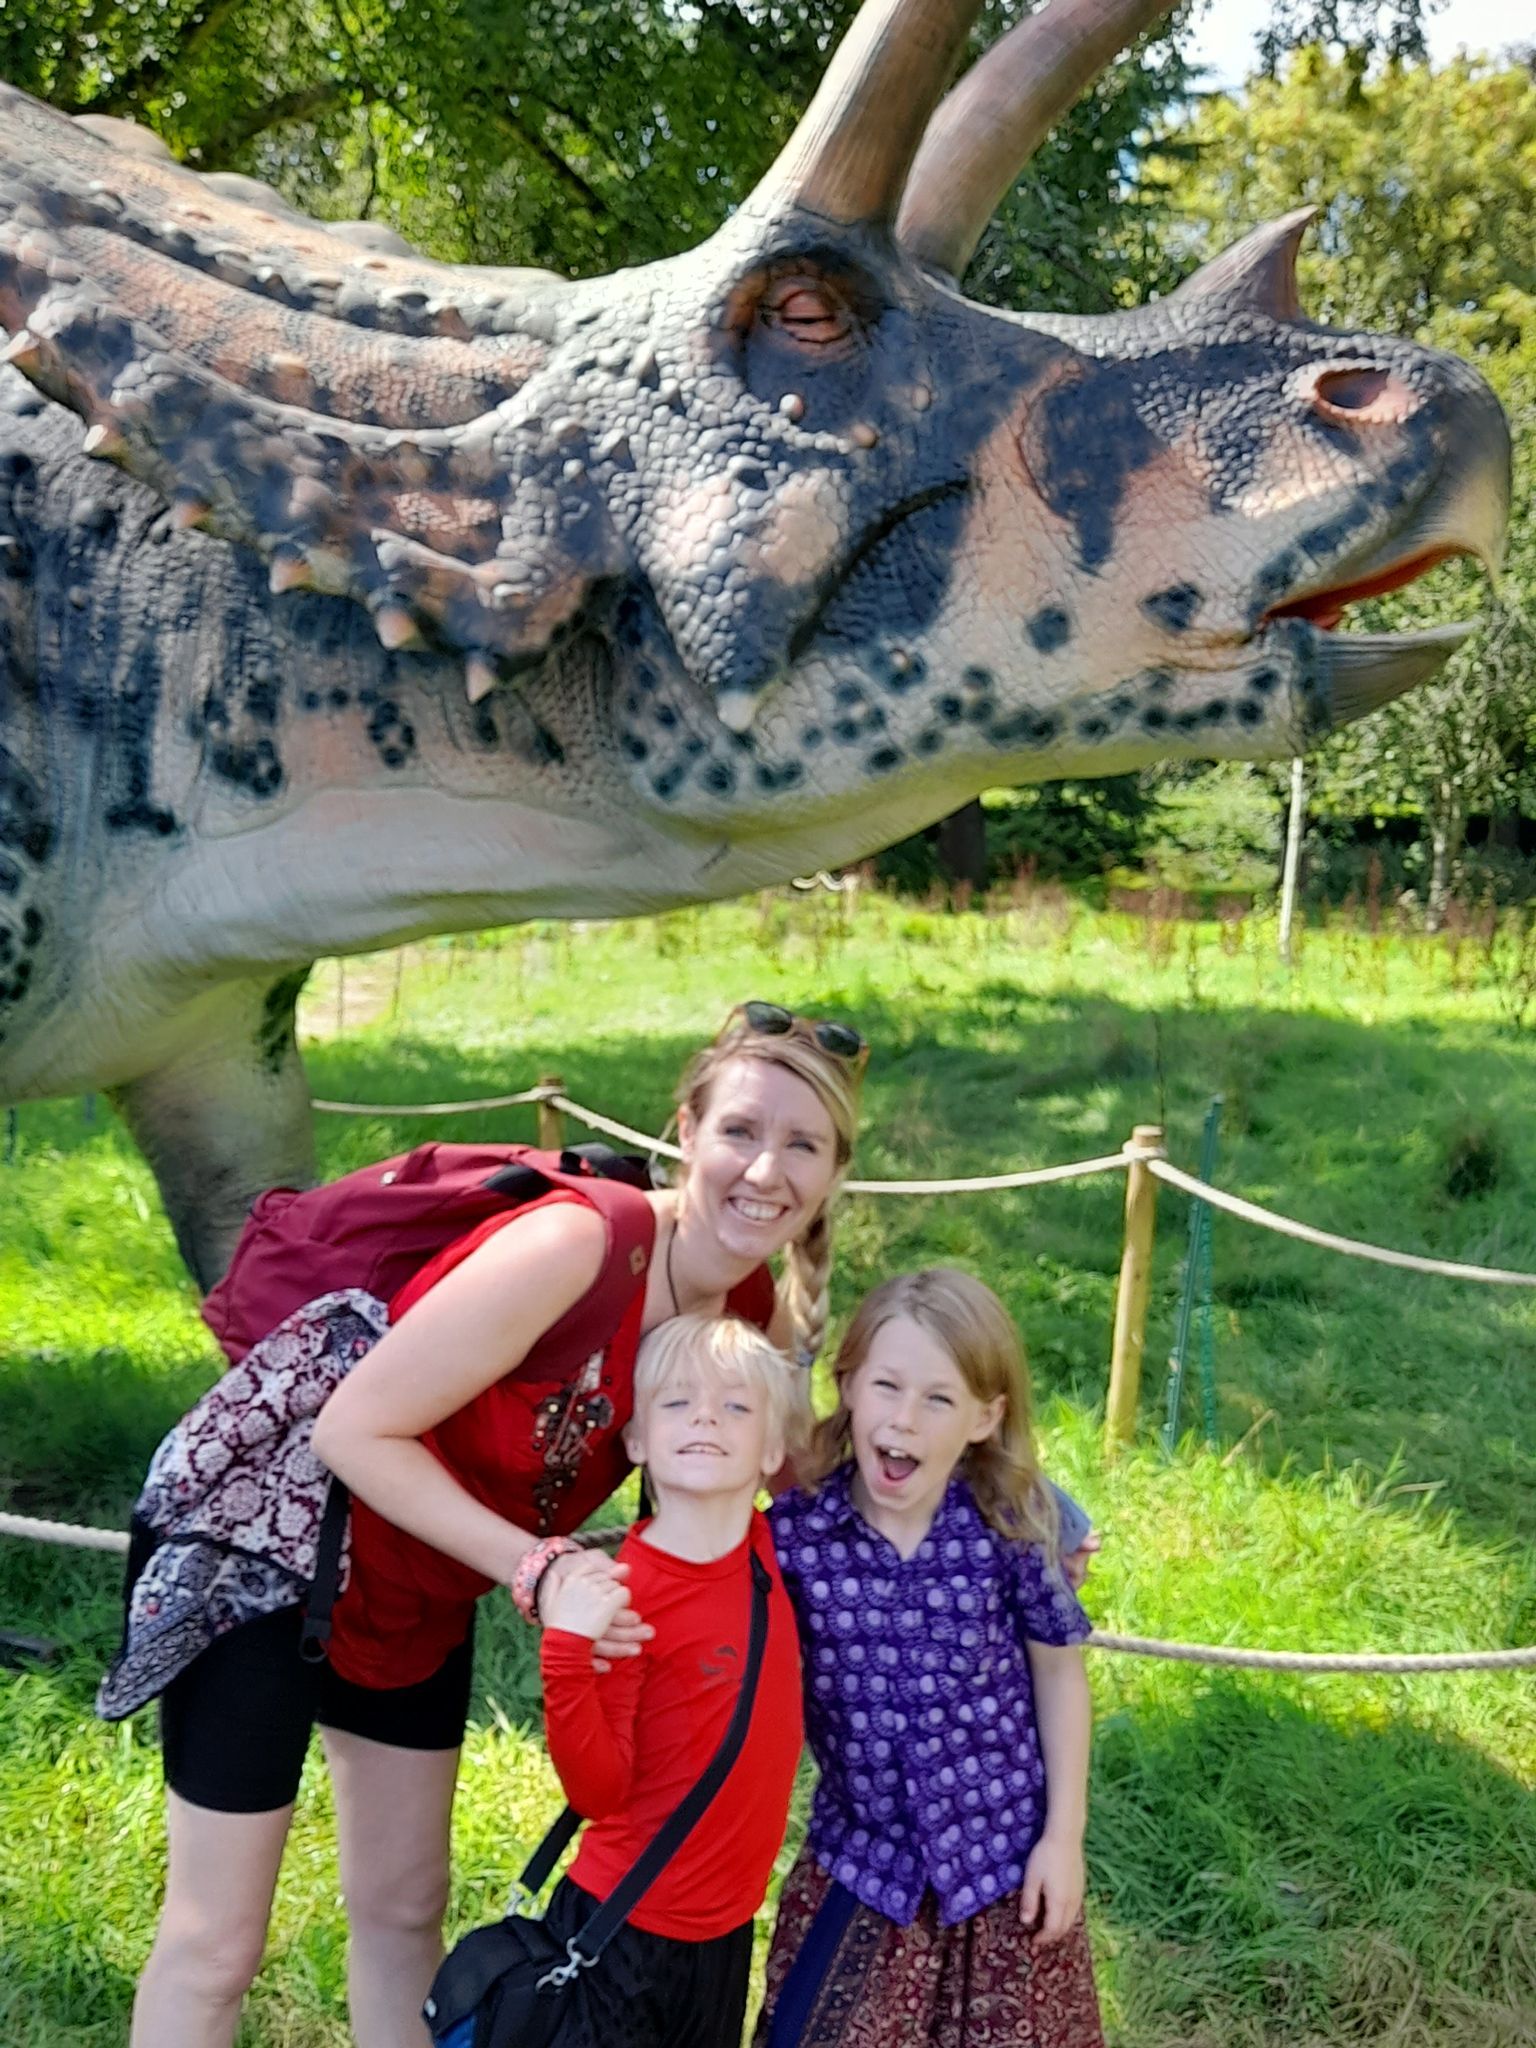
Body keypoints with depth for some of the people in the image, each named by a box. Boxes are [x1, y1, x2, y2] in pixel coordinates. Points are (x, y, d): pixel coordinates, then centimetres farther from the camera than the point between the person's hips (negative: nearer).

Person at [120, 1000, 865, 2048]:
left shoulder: (760, 1313, -10)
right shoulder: (576, 1244, -33)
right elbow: (356, 1428, -28)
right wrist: (534, 1568, -31)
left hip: (418, 1589, 7)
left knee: (405, 1913, 19)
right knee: (215, 1944, 3)